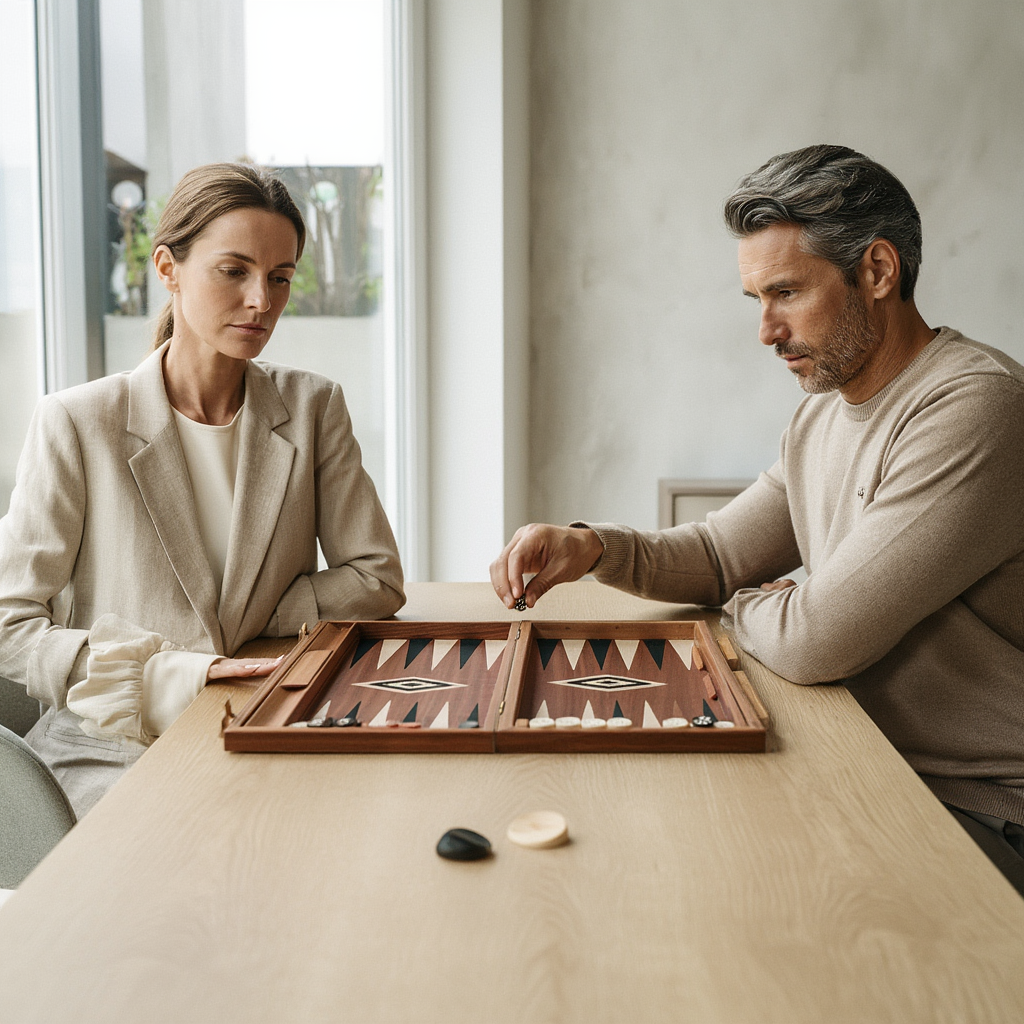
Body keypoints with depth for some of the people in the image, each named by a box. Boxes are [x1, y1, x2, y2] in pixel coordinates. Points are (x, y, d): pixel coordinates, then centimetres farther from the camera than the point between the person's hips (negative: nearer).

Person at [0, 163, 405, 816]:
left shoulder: (313, 408, 2)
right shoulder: (78, 424, -8)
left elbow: (376, 578, 5)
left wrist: (246, 625, -8)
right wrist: (172, 676, -21)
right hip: (113, 752, -3)